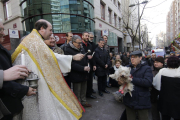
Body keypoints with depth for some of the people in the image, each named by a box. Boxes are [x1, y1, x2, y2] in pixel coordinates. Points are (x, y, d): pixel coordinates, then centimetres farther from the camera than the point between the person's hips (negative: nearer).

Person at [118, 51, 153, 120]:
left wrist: (132, 79, -21)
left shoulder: (146, 68, -4)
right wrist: (120, 81, -22)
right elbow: (120, 76, 1)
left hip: (142, 101, -3)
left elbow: (148, 82, -19)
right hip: (129, 101, 3)